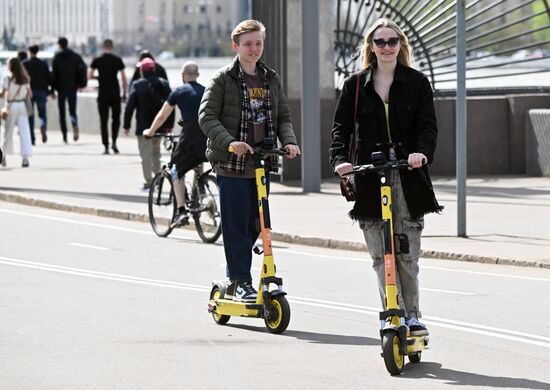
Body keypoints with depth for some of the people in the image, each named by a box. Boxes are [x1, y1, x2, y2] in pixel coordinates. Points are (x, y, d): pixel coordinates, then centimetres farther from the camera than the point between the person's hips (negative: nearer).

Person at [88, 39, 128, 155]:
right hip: (115, 94, 0)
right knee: (116, 118, 13)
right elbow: (124, 78, -1)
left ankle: (106, 147, -2)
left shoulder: (97, 60, -1)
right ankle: (114, 142, -3)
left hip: (102, 94, 0)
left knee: (103, 121, 4)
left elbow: (89, 76, 1)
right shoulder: (118, 60, -1)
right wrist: (124, 93, 7)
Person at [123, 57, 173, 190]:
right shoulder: (163, 84, 4)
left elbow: (129, 106, -8)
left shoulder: (137, 85, -8)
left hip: (144, 126, -5)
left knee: (146, 154, -2)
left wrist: (126, 125, -1)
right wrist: (169, 125, 12)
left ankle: (148, 182, -7)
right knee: (156, 152, 19)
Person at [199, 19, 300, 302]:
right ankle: (241, 283, 2)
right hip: (231, 163, -5)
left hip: (261, 164, 5)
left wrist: (288, 141, -6)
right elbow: (207, 116, -9)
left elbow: (283, 116, 15)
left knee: (255, 226, 8)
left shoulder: (271, 79, 13)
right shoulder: (224, 78, -3)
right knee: (236, 226, -5)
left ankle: (235, 280, 21)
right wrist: (229, 142, -24)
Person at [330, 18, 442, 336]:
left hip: (408, 177, -1)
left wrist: (422, 153, -22)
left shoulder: (417, 83, 7)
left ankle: (412, 316, 12)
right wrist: (340, 159, -13)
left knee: (407, 252, -1)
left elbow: (428, 125, -1)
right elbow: (342, 127, 6)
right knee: (381, 256, -4)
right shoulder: (355, 85, 10)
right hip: (370, 180, 1)